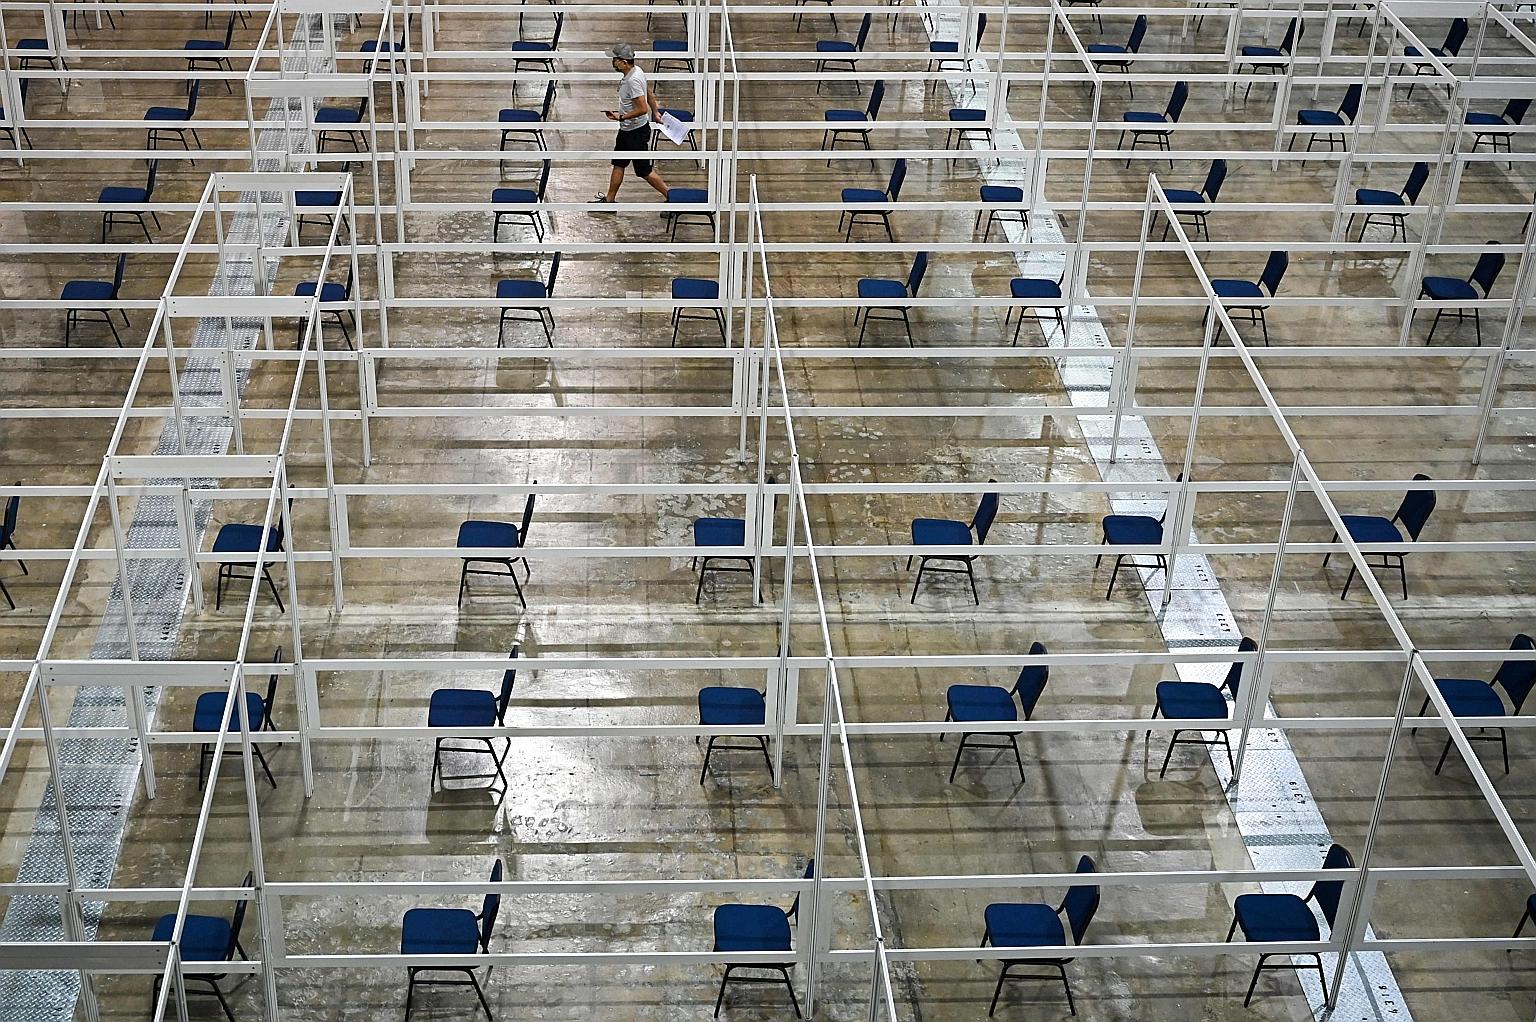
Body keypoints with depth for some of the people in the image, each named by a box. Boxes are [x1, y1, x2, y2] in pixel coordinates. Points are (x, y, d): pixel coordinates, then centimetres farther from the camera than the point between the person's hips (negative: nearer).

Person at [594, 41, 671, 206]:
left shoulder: (633, 80, -28)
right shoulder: (635, 71, 2)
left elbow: (642, 109, -30)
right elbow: (649, 93, 16)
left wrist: (621, 117, -23)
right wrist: (655, 112, 28)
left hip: (637, 132, -10)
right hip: (626, 130, 10)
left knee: (644, 171, 0)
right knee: (618, 164, 17)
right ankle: (609, 199, 28)